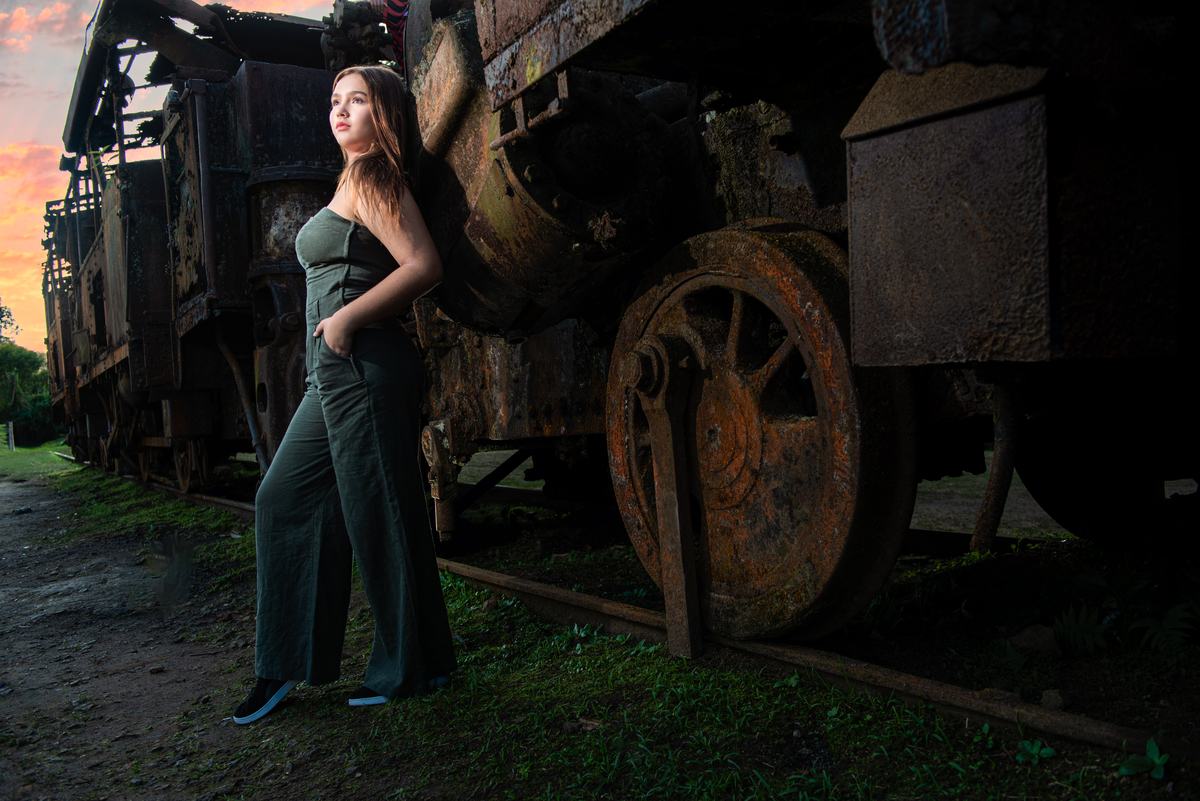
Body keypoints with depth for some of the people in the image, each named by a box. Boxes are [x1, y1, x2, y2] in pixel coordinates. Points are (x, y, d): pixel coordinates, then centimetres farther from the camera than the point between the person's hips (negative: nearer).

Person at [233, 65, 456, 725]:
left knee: (379, 516, -2)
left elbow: (424, 266, -20)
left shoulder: (372, 179, -7)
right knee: (285, 498, 12)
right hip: (335, 374, 10)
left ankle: (415, 666, 14)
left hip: (365, 367, -10)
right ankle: (287, 663, 21)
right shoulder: (356, 182, 21)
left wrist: (346, 319, -16)